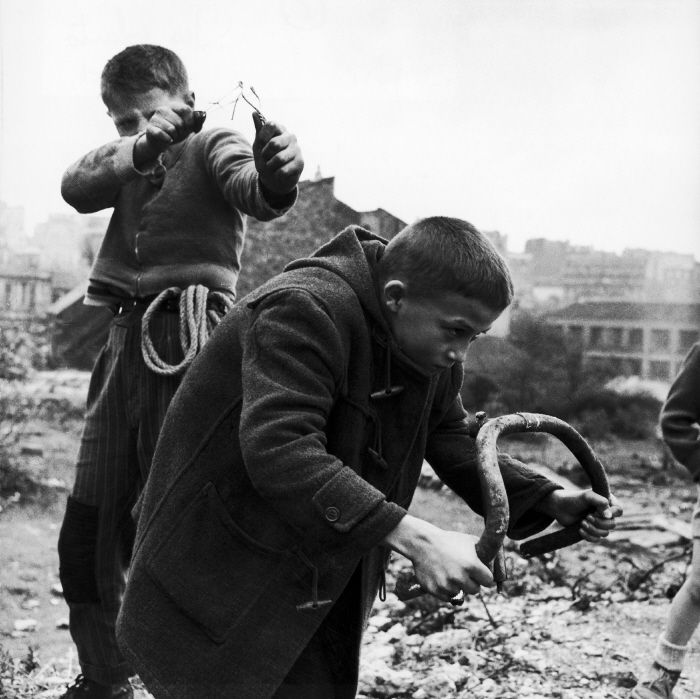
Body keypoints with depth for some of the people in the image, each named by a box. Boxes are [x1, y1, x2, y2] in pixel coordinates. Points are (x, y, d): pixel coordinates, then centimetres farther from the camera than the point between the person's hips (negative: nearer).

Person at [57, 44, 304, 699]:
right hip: (126, 343, 6)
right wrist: (143, 148, -19)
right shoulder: (123, 162, 19)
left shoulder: (212, 145, 3)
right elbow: (76, 187, -2)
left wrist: (275, 176, -44)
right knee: (85, 535, 9)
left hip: (186, 343, -6)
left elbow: (253, 193, -20)